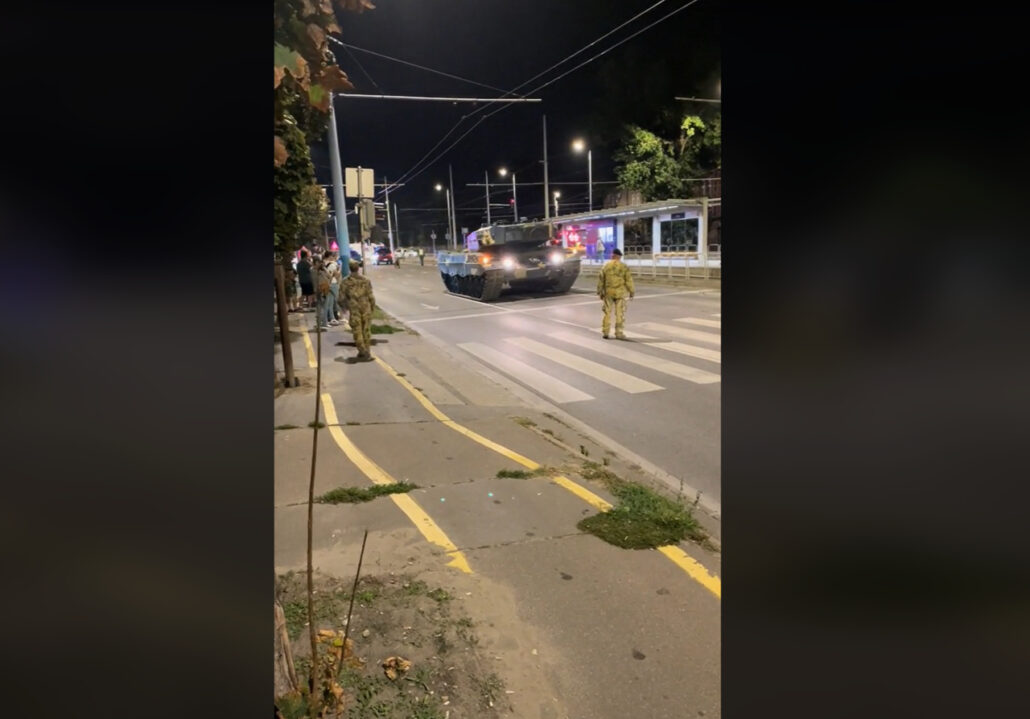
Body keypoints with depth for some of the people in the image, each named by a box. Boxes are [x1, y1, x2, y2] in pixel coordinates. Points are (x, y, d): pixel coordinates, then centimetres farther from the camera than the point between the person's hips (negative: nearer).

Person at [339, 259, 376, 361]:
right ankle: (366, 351, 18)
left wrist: (346, 306, 18)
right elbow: (370, 295, -2)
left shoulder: (346, 281, -4)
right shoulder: (366, 280, -2)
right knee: (366, 330, 12)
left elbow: (342, 296, 0)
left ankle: (363, 353, -2)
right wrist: (373, 306, 11)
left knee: (357, 331, 5)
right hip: (365, 307, 1)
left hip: (354, 309, -1)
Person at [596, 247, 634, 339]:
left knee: (607, 312, 11)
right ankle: (618, 333, 5)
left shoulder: (606, 266, 1)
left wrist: (600, 292, 13)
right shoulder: (624, 267, -6)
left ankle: (605, 332, 12)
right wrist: (631, 292, 5)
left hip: (608, 293, 2)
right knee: (620, 314, 4)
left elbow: (600, 280, 4)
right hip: (620, 293, -2)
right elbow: (629, 280, -5)